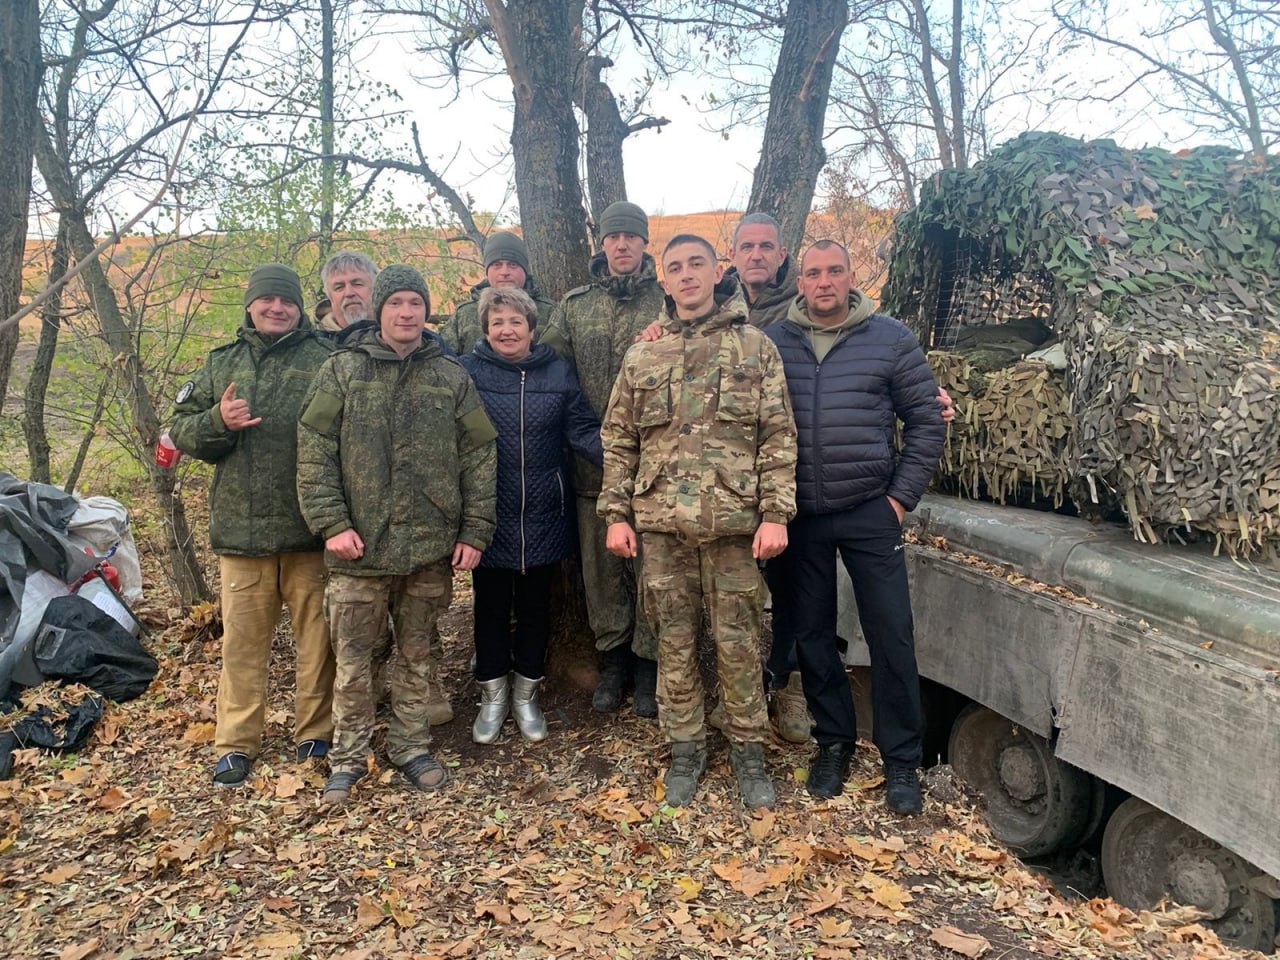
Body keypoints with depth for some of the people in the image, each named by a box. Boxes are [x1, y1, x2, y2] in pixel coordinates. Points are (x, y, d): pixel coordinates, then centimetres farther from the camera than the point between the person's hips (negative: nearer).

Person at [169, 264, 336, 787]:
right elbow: (180, 428, 14)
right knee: (243, 642, 9)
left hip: (311, 528, -2)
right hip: (241, 527, 3)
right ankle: (236, 743, 22)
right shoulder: (221, 363, 14)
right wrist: (217, 422, -9)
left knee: (316, 638, 7)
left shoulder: (325, 361, 2)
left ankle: (315, 734, 23)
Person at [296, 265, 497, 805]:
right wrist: (331, 522, -11)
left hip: (431, 544, 1)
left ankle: (411, 746, 29)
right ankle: (348, 757, 23)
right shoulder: (342, 370, 2)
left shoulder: (452, 377, 6)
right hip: (359, 544, -1)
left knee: (416, 655, 14)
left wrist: (475, 532, 0)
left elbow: (478, 457, 5)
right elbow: (313, 452, -2)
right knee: (352, 657, 7)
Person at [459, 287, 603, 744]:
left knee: (535, 606, 14)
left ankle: (526, 693, 33)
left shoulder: (557, 372, 1)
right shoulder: (467, 372, -4)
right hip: (489, 517, -1)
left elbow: (583, 431, -4)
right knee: (491, 607, 12)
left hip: (543, 516, 2)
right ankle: (493, 695, 31)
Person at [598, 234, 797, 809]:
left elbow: (779, 436, 0)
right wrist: (616, 514, 4)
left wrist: (776, 513, -8)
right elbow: (618, 440, 11)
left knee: (738, 640, 5)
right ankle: (686, 748, 25)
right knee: (674, 640, 10)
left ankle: (748, 748, 22)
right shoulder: (642, 355, 10)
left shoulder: (755, 347, 4)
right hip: (662, 522, 2)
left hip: (734, 520, -2)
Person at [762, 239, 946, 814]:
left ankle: (901, 760, 17)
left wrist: (902, 495, -2)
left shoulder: (890, 339, 1)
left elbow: (926, 420, 2)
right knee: (812, 635, 11)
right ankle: (834, 741, 29)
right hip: (799, 515, 2)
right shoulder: (771, 342, 3)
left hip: (870, 512, -1)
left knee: (891, 637, 1)